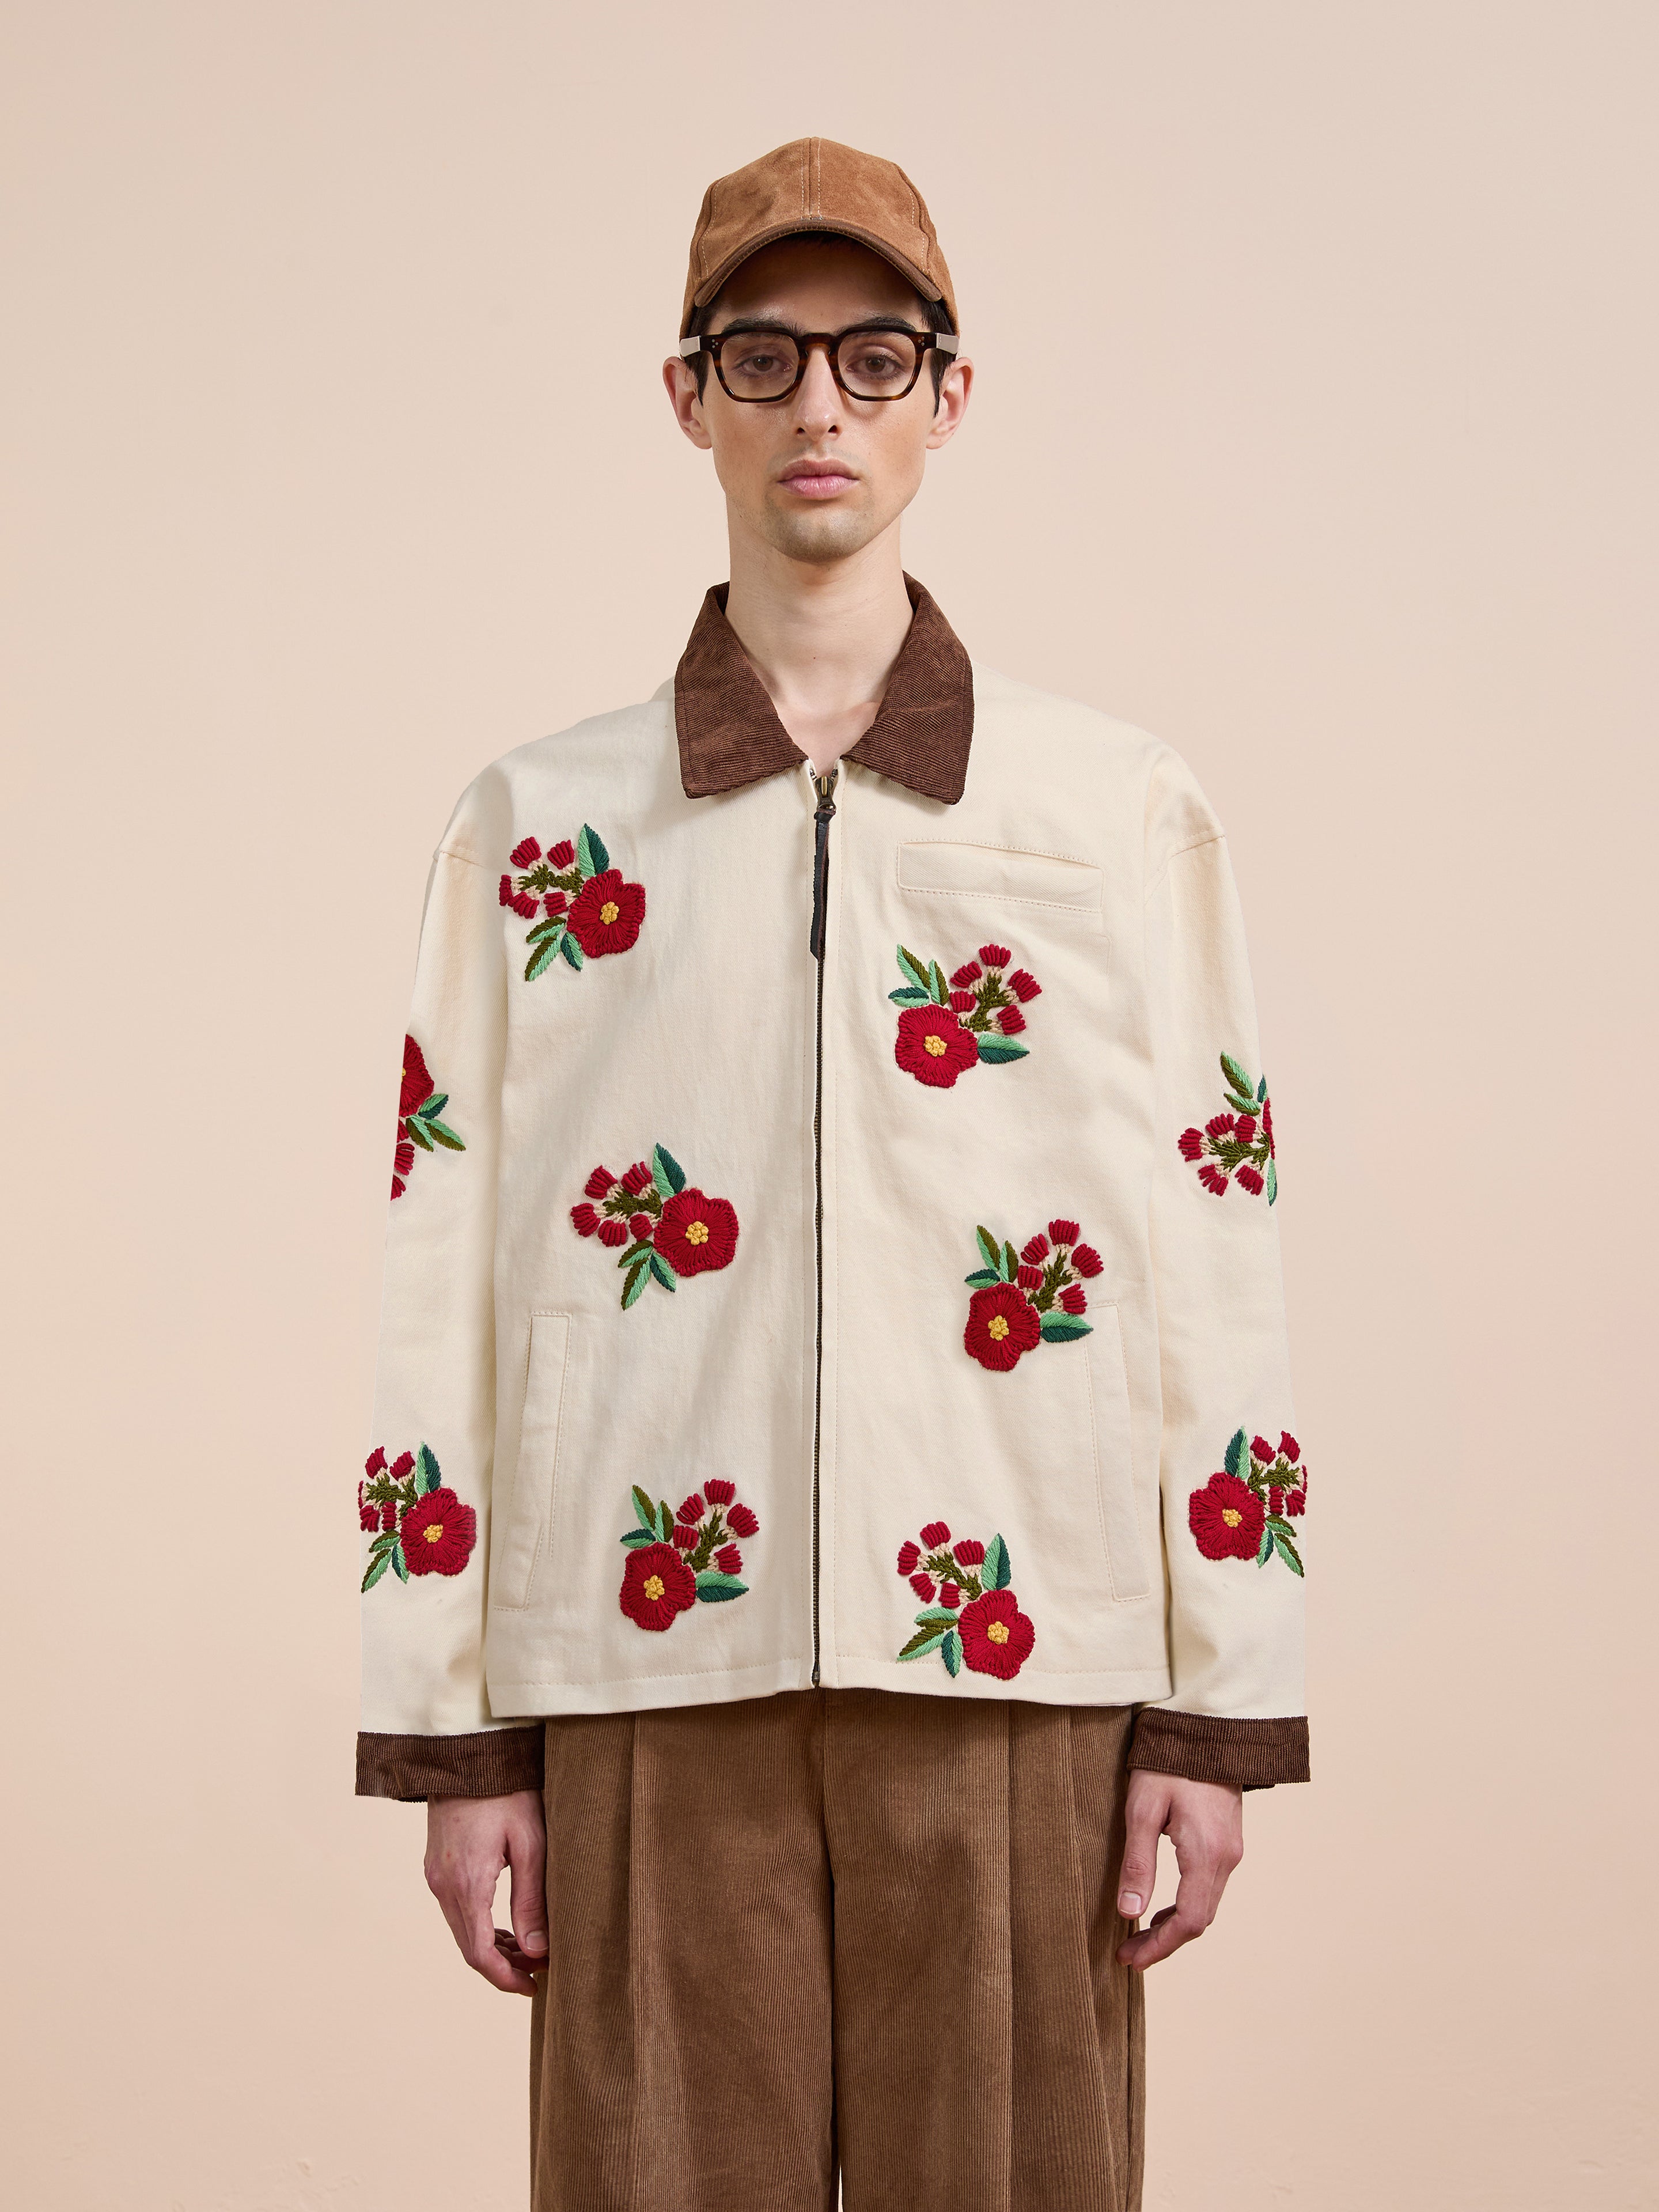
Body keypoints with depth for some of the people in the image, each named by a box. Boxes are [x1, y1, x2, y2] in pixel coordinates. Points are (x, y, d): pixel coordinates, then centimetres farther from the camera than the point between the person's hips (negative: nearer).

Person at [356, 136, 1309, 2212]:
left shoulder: (1123, 811, 8)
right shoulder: (534, 823, 9)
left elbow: (1213, 1256, 6)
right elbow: (446, 1284, 7)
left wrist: (1222, 1714, 2)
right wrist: (450, 1731, 3)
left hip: (1022, 1674, 0)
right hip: (659, 1686, 0)